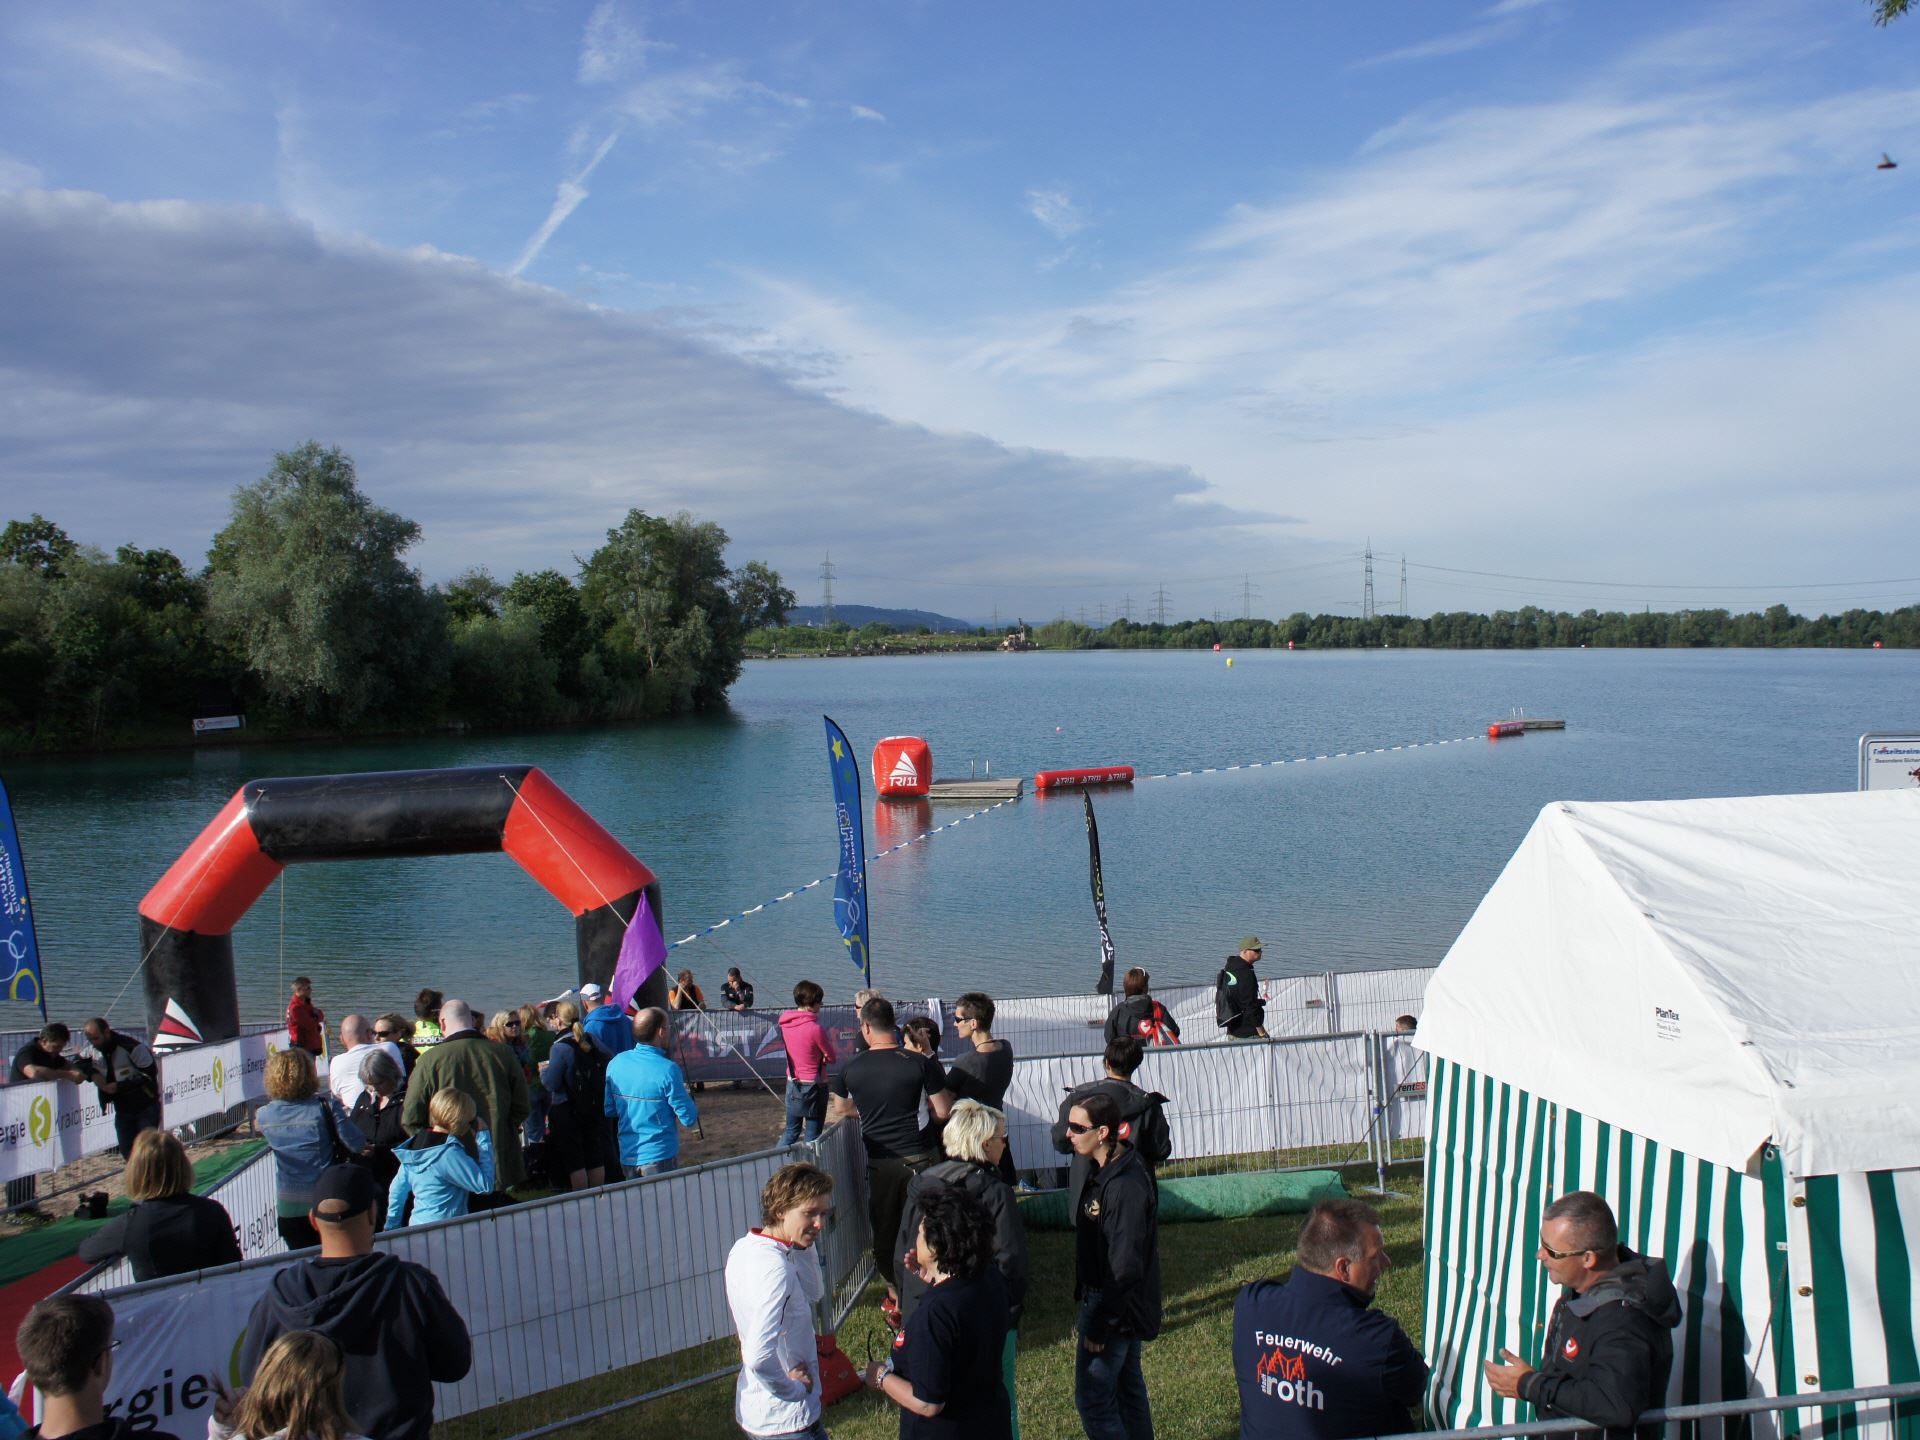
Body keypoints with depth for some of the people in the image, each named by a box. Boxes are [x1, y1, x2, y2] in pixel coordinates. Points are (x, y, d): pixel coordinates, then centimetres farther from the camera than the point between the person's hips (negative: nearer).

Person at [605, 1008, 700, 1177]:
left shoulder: (615, 1063, -2)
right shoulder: (667, 1070, -19)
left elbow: (609, 1111, 8)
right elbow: (689, 1119, -14)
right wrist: (687, 1098, 5)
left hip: (627, 1156, 6)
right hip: (660, 1156, -6)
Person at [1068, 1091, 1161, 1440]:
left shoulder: (1127, 1185, -28)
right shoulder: (1100, 1169, 2)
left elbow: (1125, 1266, -26)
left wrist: (1099, 1324, -20)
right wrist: (1089, 1312, 18)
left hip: (1116, 1305, -10)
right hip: (1101, 1297, 10)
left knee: (1092, 1399, -1)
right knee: (1127, 1387, 21)